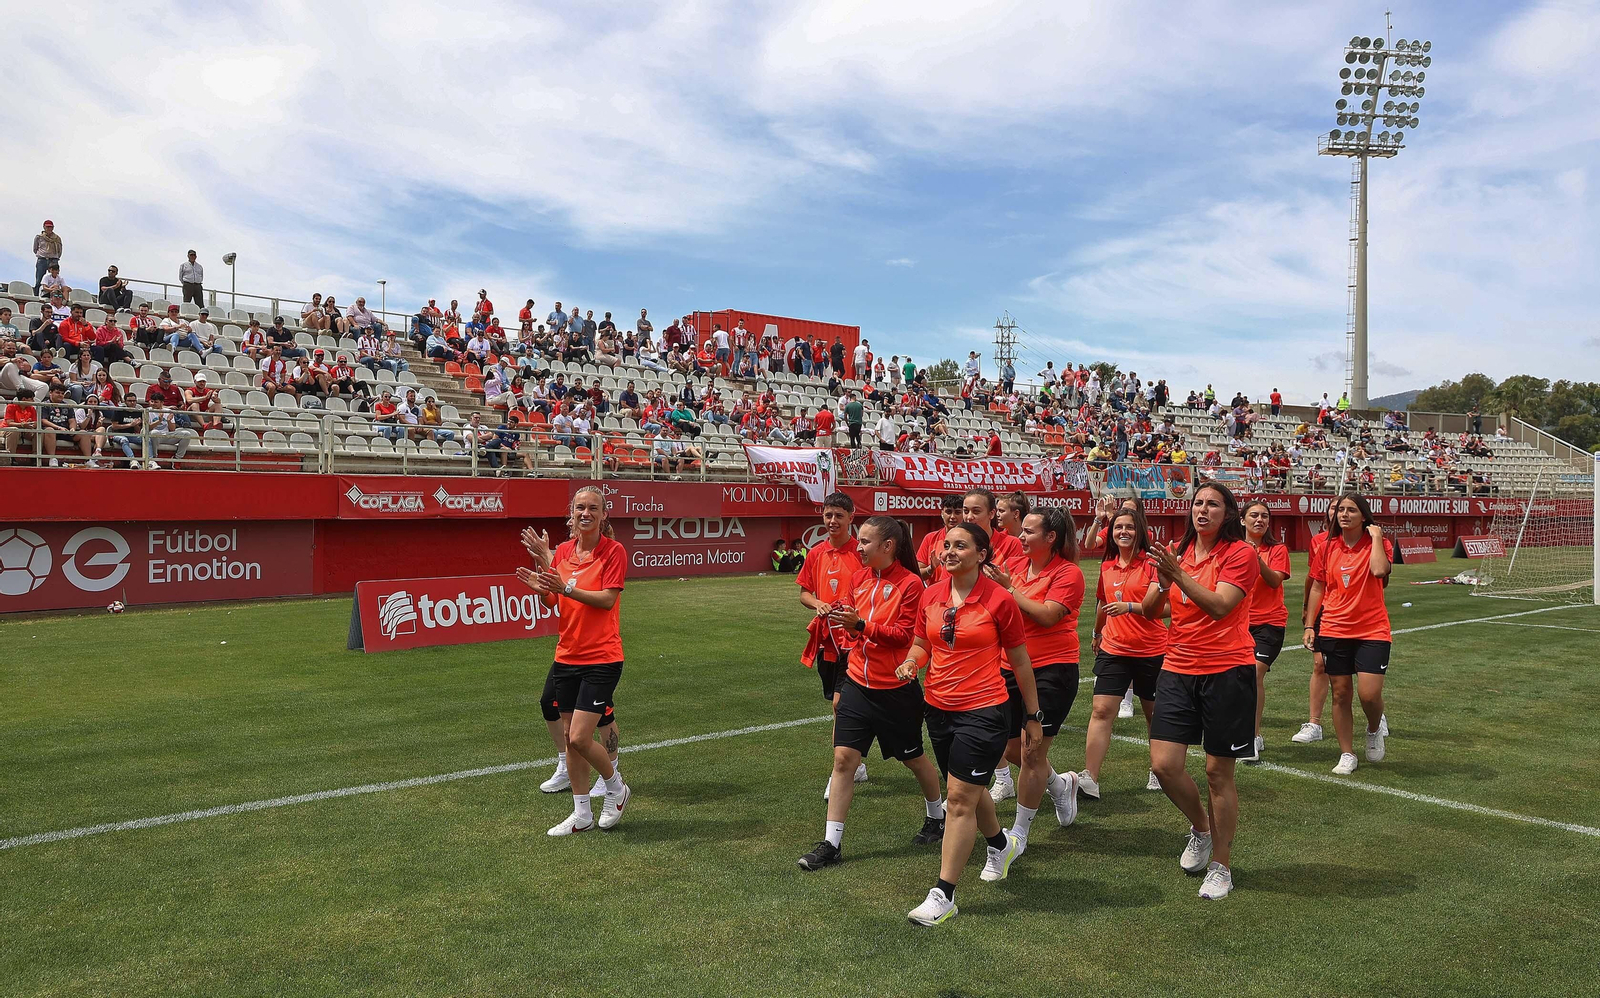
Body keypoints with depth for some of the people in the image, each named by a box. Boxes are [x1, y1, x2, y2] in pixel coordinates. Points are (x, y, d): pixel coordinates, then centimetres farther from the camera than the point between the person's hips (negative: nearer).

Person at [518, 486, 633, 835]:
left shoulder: (614, 551, -8)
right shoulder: (562, 551, 8)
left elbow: (607, 599, -16)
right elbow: (553, 602, 12)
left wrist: (566, 587, -24)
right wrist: (541, 586, -9)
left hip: (602, 659, -6)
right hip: (567, 656, 6)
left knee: (579, 738, -9)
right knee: (570, 738, 9)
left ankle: (617, 787, 18)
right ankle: (582, 815, 22)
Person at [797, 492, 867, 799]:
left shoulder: (862, 552, -9)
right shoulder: (816, 554, 7)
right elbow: (804, 592, 14)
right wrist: (817, 604, -6)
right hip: (825, 638, 6)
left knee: (841, 702, -12)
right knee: (838, 706, 15)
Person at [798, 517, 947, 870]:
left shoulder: (910, 584, -14)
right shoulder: (858, 579, 4)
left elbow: (905, 634, -18)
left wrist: (862, 624, -27)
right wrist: (843, 619, -7)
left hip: (896, 688, -5)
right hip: (856, 684, 5)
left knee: (913, 758, 14)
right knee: (843, 758, -2)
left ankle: (936, 816, 41)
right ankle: (831, 843, 4)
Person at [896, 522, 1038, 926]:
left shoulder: (999, 600, -11)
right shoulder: (931, 596, 3)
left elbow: (1021, 661, -3)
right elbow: (922, 642, 17)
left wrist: (1032, 717, 1)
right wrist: (910, 663, -6)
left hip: (984, 711, -6)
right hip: (939, 708, 6)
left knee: (960, 798, -8)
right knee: (967, 791, 21)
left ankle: (943, 896, 1)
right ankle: (1001, 844, 51)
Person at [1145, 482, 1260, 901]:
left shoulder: (1240, 553, -6)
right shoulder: (1178, 552, 9)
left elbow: (1219, 605, -19)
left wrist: (1177, 574, -25)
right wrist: (1161, 578, -10)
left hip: (1227, 670, -4)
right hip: (1178, 669, 4)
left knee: (1218, 772, 3)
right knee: (1164, 764, -3)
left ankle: (1220, 865, 21)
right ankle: (1201, 828, 28)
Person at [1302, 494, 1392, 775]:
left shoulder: (1378, 543, -3)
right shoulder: (1329, 546, 5)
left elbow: (1379, 570, -26)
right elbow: (1317, 587, 11)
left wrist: (1376, 537, -16)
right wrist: (1309, 625, 6)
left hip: (1372, 631, -3)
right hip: (1335, 631, 3)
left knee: (1369, 694, -11)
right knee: (1340, 694, 5)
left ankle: (1375, 729, 23)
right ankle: (1347, 755, 18)